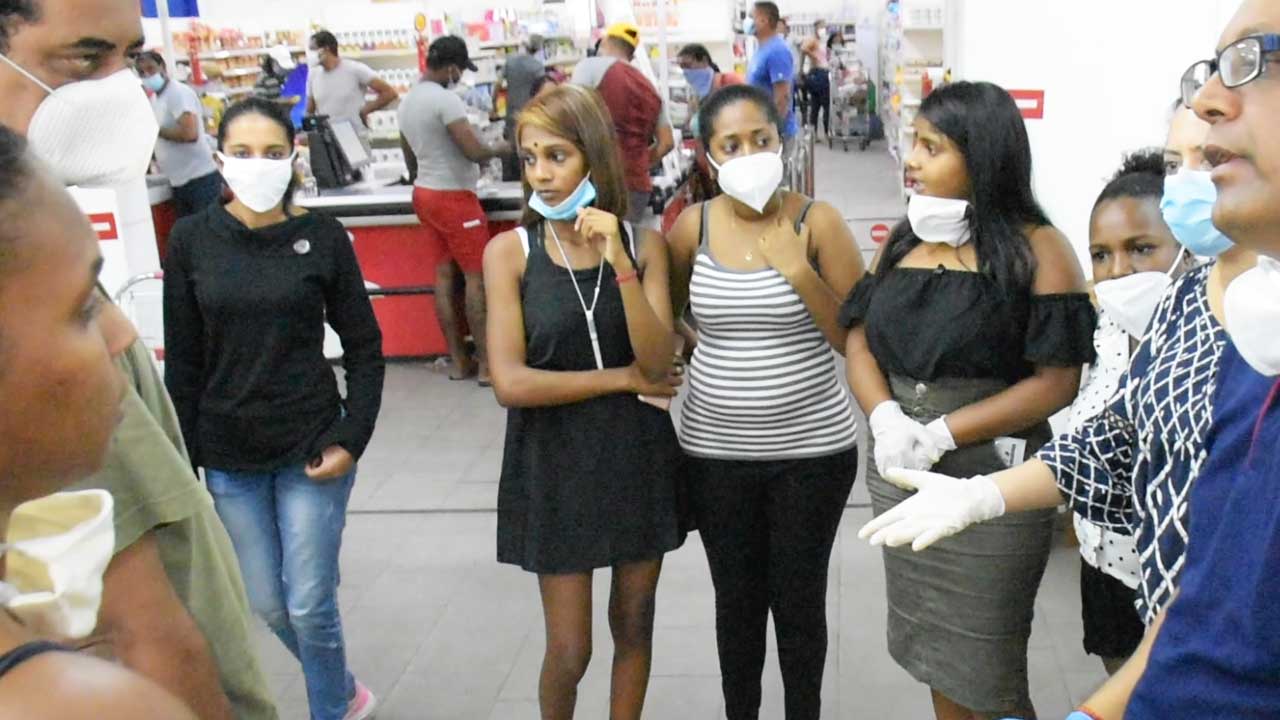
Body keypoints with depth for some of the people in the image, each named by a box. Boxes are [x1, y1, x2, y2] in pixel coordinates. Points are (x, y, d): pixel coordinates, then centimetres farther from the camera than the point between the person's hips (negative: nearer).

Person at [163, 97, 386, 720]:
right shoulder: (190, 240, -2)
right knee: (267, 605, 13)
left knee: (309, 605, 2)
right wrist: (182, 457, 1)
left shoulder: (323, 236, -5)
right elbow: (182, 360, 2)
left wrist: (352, 440, -9)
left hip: (311, 449, -2)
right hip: (229, 457, 3)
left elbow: (364, 348, -1)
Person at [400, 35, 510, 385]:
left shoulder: (407, 101, 11)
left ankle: (459, 361, 14)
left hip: (424, 194, 9)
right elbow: (474, 151, -22)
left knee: (445, 274, 10)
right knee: (477, 276, -4)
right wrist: (498, 149, -1)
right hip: (453, 196, -9)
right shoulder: (446, 99, -18)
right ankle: (486, 364, -2)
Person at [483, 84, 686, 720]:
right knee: (569, 650, 6)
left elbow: (658, 363, -13)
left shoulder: (643, 244, -3)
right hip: (557, 466, -2)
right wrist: (624, 377, -12)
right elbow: (511, 383, -16)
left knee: (633, 624, 17)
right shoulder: (510, 251, -9)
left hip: (638, 458, 2)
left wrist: (618, 262, -23)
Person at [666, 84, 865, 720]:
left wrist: (799, 270, -20)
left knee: (799, 597, 12)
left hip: (812, 448, -2)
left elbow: (856, 339, -10)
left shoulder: (817, 222, -9)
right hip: (716, 450, 2)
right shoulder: (692, 226, -2)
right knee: (737, 598, 15)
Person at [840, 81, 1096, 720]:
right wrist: (886, 419, -15)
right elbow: (860, 340, 5)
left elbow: (1056, 382, -15)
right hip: (901, 479, 6)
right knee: (934, 656, 20)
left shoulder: (1036, 249, -10)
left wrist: (941, 435, -21)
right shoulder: (904, 240, 8)